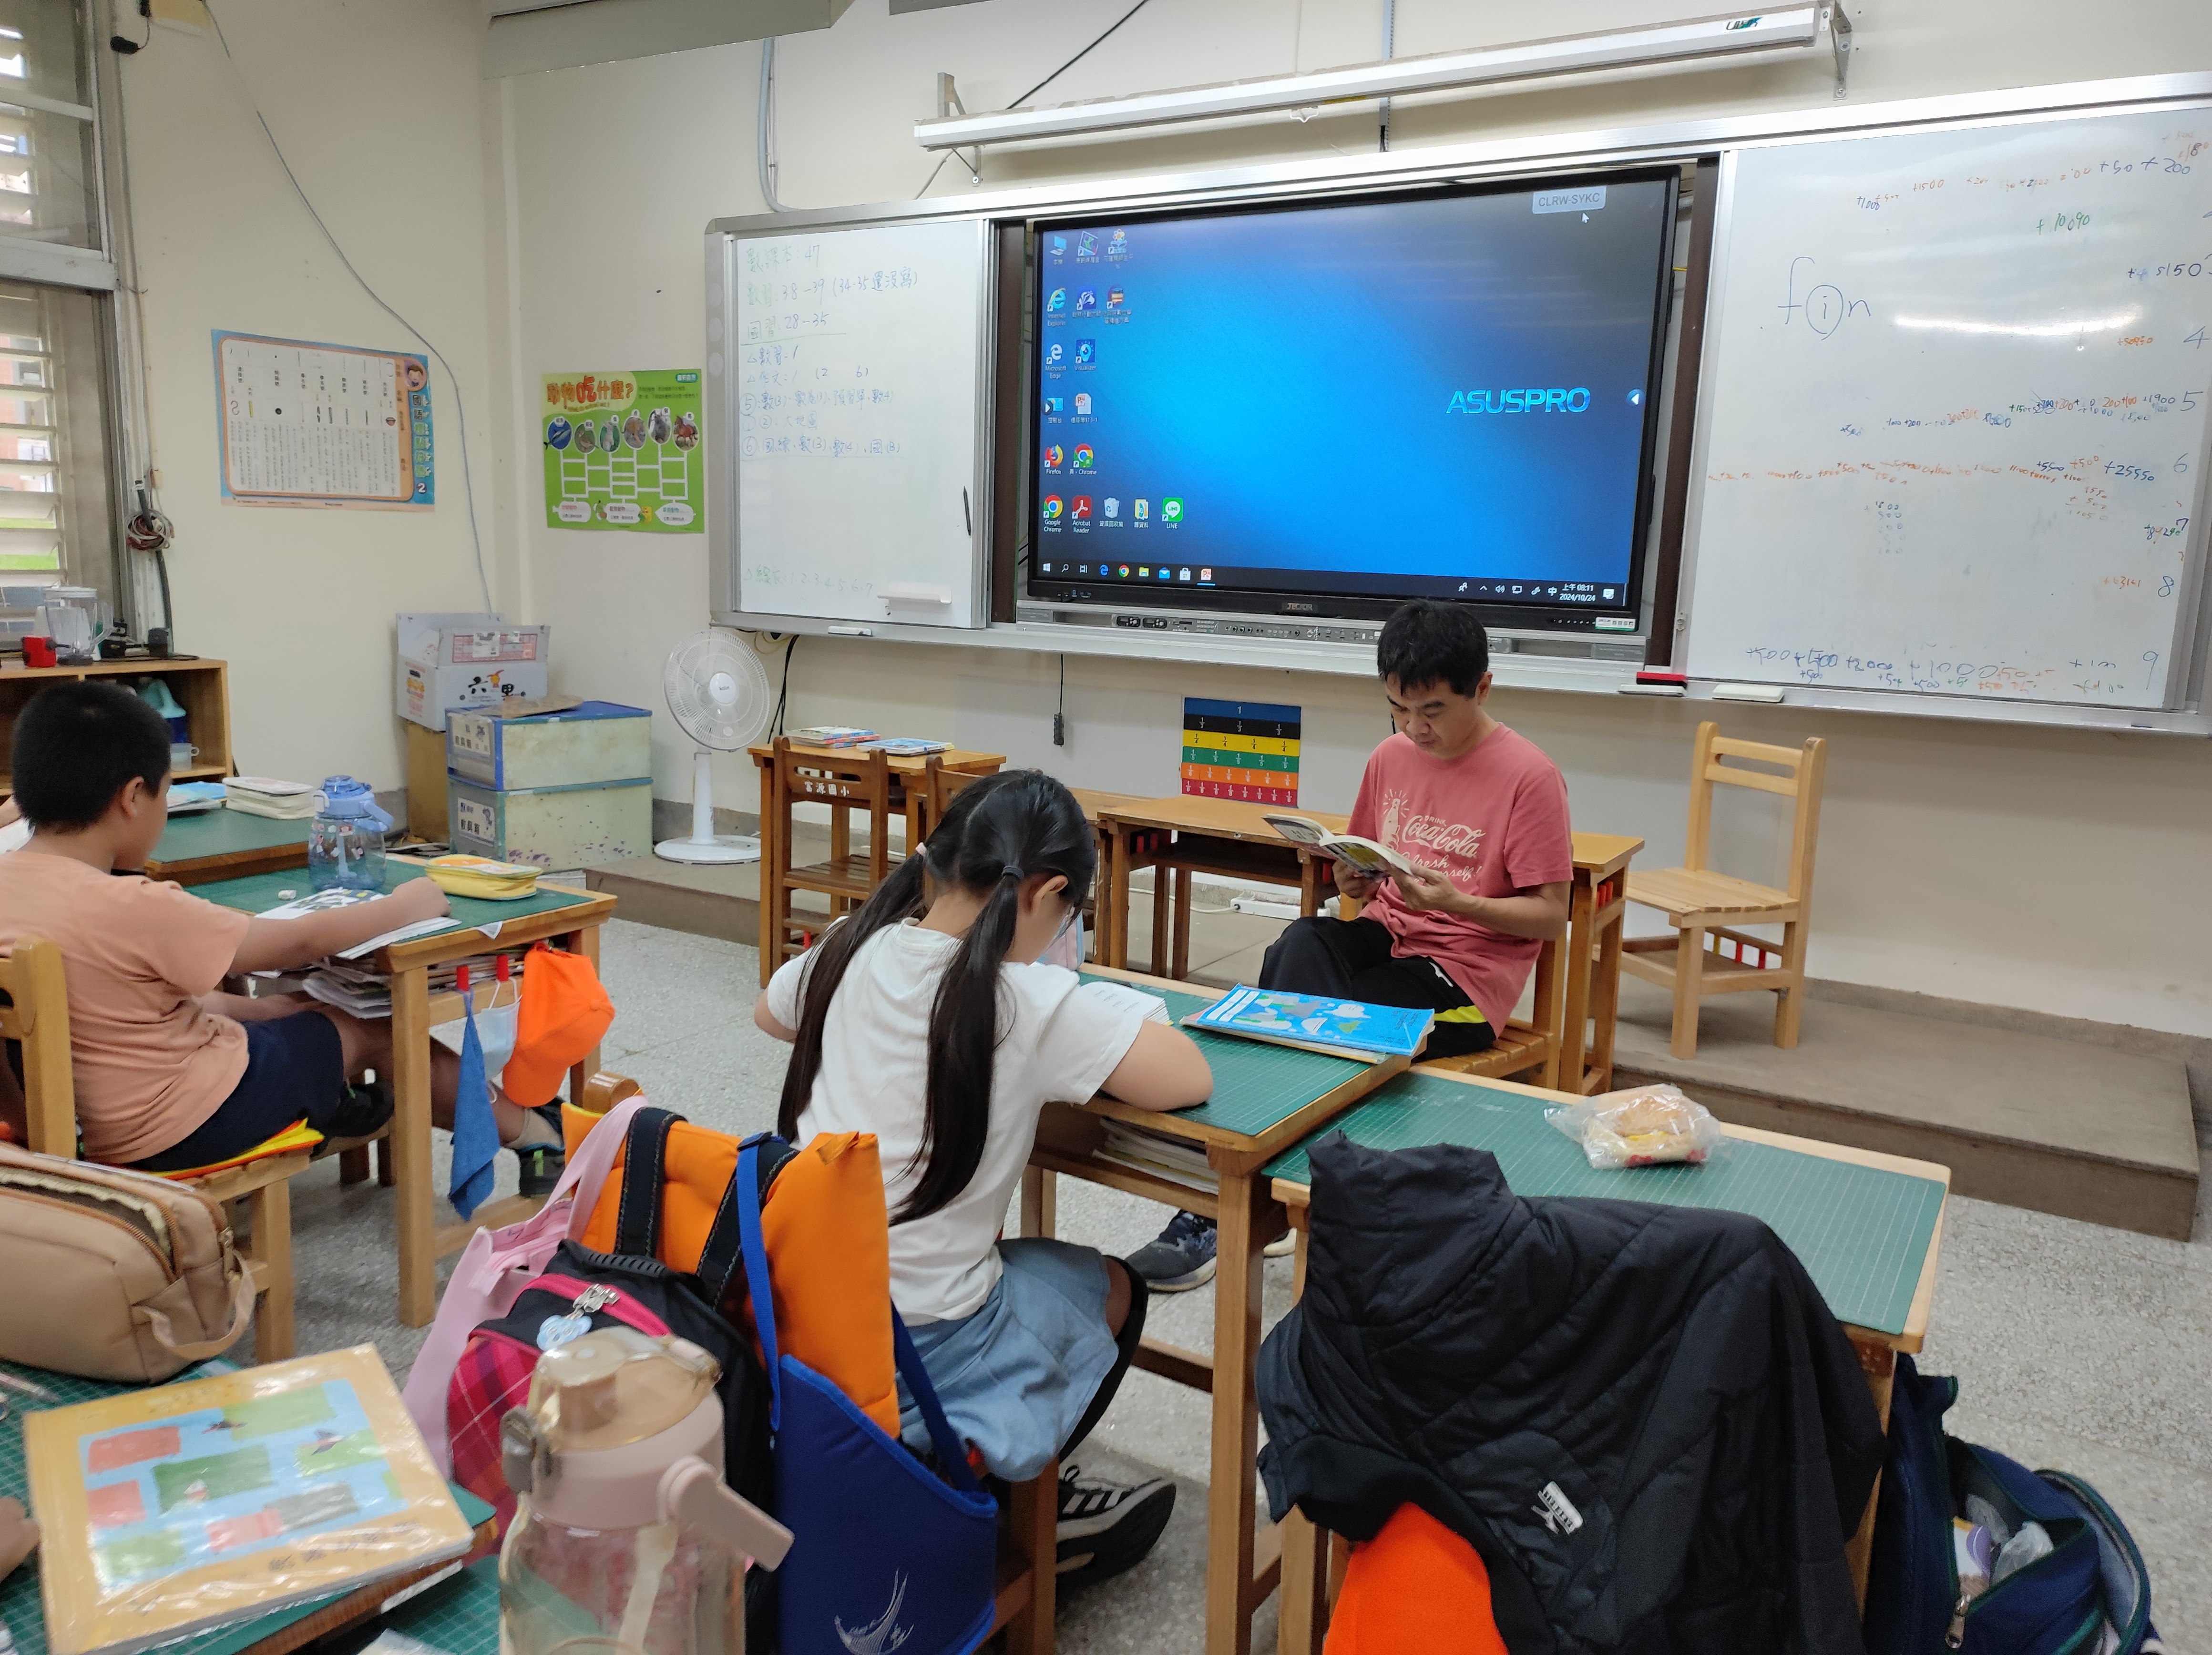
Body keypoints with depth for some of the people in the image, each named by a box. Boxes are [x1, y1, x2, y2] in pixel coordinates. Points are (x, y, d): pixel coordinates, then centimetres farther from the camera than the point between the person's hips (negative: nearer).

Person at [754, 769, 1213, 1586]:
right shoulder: (1033, 1004, -22)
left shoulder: (849, 951, -3)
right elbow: (1190, 1080, -18)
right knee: (1113, 1290, 21)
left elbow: (769, 1015, 19)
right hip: (920, 1347, -6)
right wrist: (1102, 1024, -1)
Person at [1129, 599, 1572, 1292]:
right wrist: (1351, 879, -4)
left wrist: (1455, 902, -22)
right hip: (1382, 940, 5)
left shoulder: (1529, 777, -9)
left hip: (1465, 974, -5)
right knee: (1300, 943, -31)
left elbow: (1550, 916, -7)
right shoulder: (1391, 758, 9)